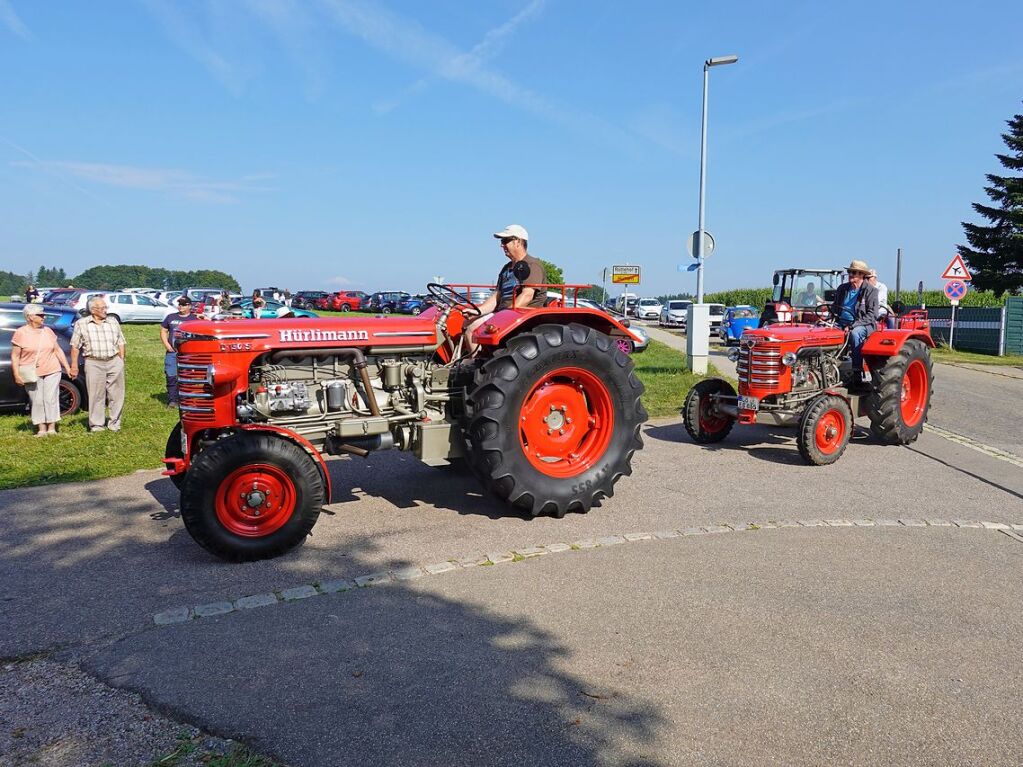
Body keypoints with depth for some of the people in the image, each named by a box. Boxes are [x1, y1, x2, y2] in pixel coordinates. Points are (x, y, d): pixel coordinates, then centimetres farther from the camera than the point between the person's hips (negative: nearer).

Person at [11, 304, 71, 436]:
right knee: (37, 401, 1)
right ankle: (41, 429, 8)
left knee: (51, 399, 0)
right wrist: (17, 375, -10)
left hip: (52, 371, 3)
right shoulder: (20, 333, -3)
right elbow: (15, 356, -3)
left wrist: (67, 367, 9)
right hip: (32, 374, -2)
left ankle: (52, 428, 6)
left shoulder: (47, 331, 8)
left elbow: (58, 350, 13)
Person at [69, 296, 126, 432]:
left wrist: (121, 361, 8)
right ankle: (96, 425, 10)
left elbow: (120, 343, 14)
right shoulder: (81, 324, 4)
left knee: (116, 395, 3)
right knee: (96, 396, 1)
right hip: (94, 363, -2)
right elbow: (75, 347, 5)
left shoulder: (113, 322, 12)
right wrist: (74, 366, 1)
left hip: (114, 361, 2)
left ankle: (114, 423, 13)